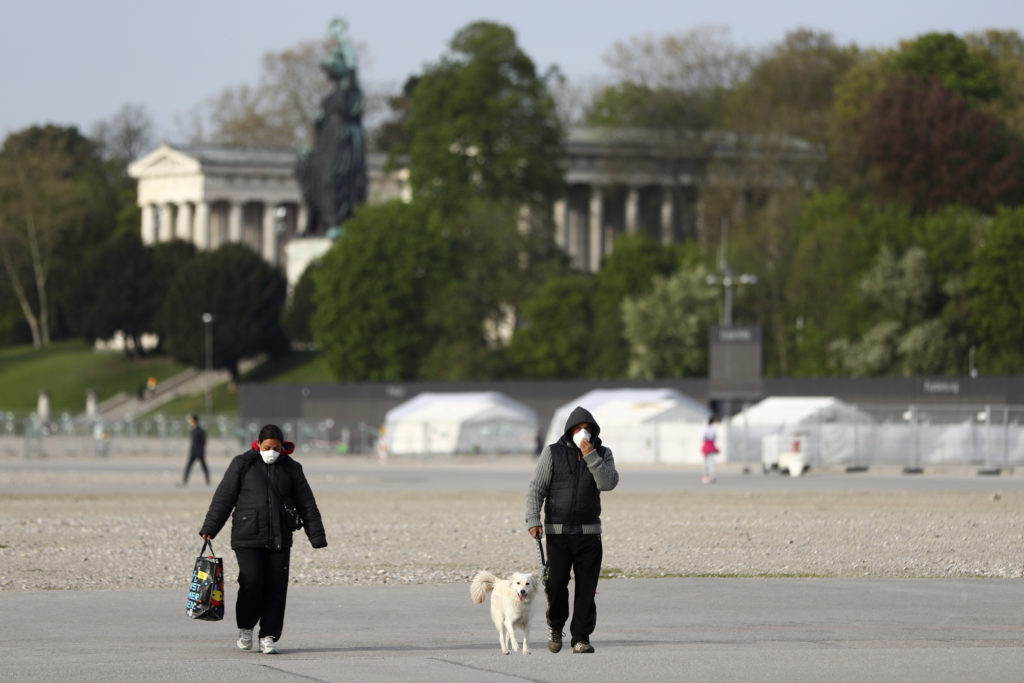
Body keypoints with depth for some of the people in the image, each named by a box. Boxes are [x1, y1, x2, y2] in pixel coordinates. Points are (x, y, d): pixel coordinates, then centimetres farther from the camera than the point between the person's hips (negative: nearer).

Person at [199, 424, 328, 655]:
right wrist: (209, 529, -3)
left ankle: (268, 637, 7)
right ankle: (245, 627, 11)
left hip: (279, 540, 3)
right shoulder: (242, 465, 3)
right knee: (252, 582, -13)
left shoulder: (291, 469, 10)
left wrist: (317, 536, 3)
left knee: (276, 587, -2)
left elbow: (306, 504, 10)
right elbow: (223, 498, 3)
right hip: (247, 538, -3)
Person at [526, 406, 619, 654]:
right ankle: (556, 626, 16)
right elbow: (536, 489, -1)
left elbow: (608, 483, -10)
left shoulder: (603, 454, 7)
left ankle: (581, 638, 3)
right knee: (556, 582, -10)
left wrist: (591, 456, -18)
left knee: (587, 587, -4)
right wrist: (533, 520, -13)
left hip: (589, 531, 2)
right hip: (557, 531, -2)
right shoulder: (553, 453, 1)